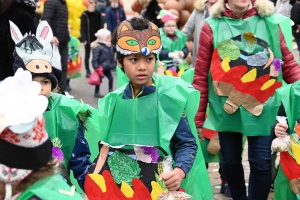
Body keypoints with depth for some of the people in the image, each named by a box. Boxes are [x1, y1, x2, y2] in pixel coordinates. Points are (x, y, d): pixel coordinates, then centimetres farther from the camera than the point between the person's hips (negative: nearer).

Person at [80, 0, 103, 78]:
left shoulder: (98, 14, 8)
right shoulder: (84, 15, -4)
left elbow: (101, 26, 9)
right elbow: (83, 27, -8)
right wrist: (84, 38, -15)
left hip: (97, 38, 3)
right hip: (88, 39, -3)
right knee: (87, 55, 5)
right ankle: (88, 71, 11)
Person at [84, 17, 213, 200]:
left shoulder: (170, 96, -8)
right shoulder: (114, 101, 5)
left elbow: (187, 143, -6)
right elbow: (108, 145, 12)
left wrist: (180, 171, -24)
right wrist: (93, 183, 4)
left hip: (156, 185, -4)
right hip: (115, 181, 4)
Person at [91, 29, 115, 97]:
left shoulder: (110, 46, 3)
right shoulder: (98, 47, -21)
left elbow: (112, 57, 17)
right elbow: (95, 59, -23)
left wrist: (113, 63, 13)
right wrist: (96, 68, -24)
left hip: (107, 67, 7)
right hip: (101, 68, -7)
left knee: (111, 78, 8)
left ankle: (110, 91, 23)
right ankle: (97, 93, 20)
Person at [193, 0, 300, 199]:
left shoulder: (270, 21, -1)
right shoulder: (212, 26, -3)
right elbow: (201, 76, -2)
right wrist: (198, 118, -1)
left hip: (262, 106, 0)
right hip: (226, 107, 1)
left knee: (261, 162, 2)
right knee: (230, 160, 14)